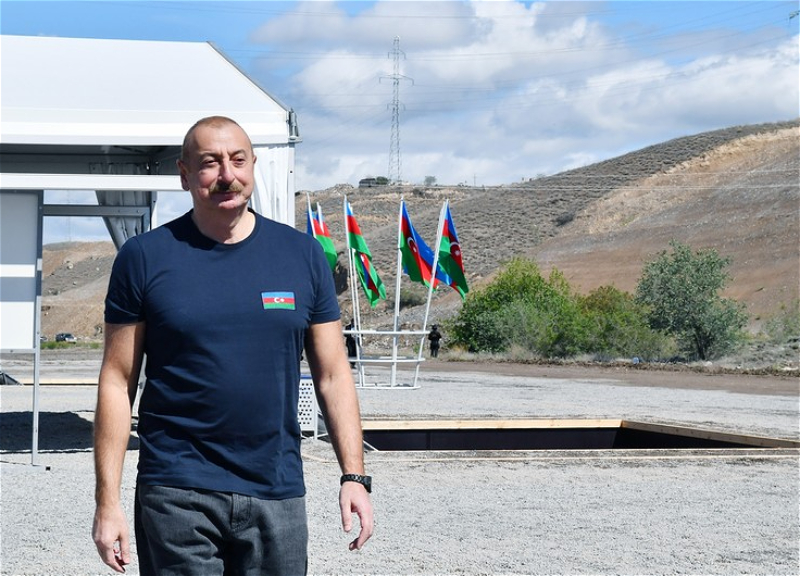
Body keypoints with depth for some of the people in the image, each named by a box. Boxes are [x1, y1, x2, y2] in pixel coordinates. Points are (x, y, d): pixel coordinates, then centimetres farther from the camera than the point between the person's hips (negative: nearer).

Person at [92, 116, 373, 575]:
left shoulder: (302, 254, 6)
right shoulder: (145, 257, 0)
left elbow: (333, 376, 8)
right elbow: (117, 383, 0)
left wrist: (355, 476, 1)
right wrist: (108, 501, -5)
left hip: (278, 492, 2)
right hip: (177, 497, -2)